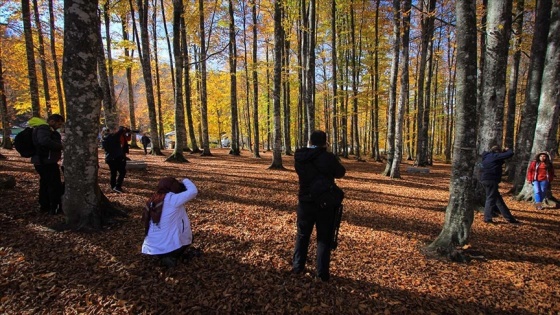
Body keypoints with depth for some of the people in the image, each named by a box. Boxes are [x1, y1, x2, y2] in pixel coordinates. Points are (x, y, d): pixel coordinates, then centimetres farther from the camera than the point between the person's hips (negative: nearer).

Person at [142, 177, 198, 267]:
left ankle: (162, 256, 14)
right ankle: (172, 257, 2)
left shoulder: (152, 201, 5)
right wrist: (186, 181, 4)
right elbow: (193, 191, -16)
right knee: (187, 238, 22)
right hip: (169, 247, -6)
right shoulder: (172, 199, -16)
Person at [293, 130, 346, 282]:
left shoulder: (300, 157, -5)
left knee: (302, 235, 19)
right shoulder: (328, 157, -16)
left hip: (305, 202, 3)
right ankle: (322, 273, 13)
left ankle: (297, 266, 29)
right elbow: (341, 172, -1)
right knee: (324, 238, 9)